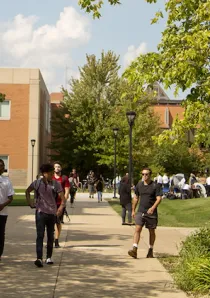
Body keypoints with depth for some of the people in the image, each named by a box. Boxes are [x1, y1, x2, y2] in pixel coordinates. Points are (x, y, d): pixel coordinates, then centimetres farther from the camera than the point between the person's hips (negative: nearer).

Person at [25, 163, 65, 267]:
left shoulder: (56, 184, -4)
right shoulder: (37, 183, -1)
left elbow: (62, 197, -7)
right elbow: (27, 191, 16)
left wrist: (61, 207, -25)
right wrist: (30, 203, 6)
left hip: (52, 213, 1)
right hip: (40, 212, -1)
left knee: (50, 236, 12)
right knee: (40, 235, -11)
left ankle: (49, 257, 26)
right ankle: (39, 258, -17)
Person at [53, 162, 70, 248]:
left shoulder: (64, 178, 3)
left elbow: (67, 191, -1)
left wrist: (64, 201, -11)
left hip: (61, 203, -1)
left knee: (58, 222, 6)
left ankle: (56, 241, 13)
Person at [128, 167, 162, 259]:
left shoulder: (156, 186, -4)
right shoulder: (139, 185, 8)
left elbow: (159, 198, -11)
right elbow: (136, 198, 18)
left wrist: (153, 207, -26)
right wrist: (133, 210, 16)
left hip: (151, 213, -2)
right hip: (140, 212, 2)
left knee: (152, 231, 9)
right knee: (137, 229, -12)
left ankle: (151, 250, 23)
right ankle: (134, 250, -20)